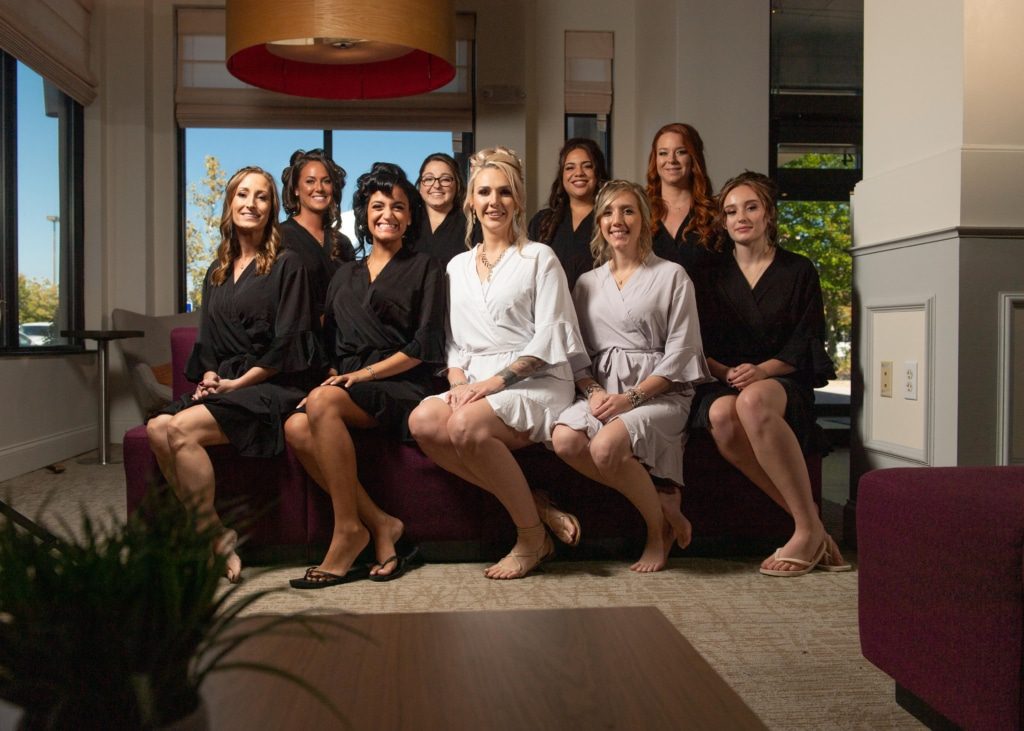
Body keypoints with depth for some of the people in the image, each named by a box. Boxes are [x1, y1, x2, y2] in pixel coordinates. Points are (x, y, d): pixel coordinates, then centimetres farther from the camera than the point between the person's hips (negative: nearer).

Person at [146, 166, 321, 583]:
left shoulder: (286, 265, 1)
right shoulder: (216, 273, 21)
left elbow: (287, 343, -7)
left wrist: (237, 382, -10)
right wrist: (210, 375, 2)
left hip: (275, 388, -6)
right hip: (225, 385, 6)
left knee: (181, 429, -27)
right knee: (157, 428, -22)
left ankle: (217, 541, -16)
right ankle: (207, 533, -17)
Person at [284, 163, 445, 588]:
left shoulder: (424, 269, 8)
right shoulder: (345, 275, 23)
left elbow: (425, 346, -3)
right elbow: (330, 342, 20)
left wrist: (363, 373, -11)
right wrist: (332, 374, -2)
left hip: (401, 388, -4)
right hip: (347, 386, 5)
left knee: (322, 402, -32)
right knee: (296, 428, -28)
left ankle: (349, 529, -25)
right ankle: (380, 524, -20)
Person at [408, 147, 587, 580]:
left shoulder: (539, 258, 5)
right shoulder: (458, 266, 20)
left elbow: (551, 337, -5)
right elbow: (455, 341, 17)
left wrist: (497, 380, -16)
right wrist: (458, 381, -4)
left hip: (536, 384, -5)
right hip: (477, 386, 5)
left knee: (465, 426, -34)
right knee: (423, 419, -27)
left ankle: (531, 532, -14)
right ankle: (534, 506, -17)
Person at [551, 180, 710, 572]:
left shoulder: (672, 276, 5)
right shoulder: (587, 283, 18)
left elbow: (680, 353, -3)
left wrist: (632, 396, -15)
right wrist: (594, 390, -10)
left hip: (659, 392, -4)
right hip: (604, 389, 4)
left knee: (606, 446, -33)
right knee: (565, 439, -28)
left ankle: (659, 528, -4)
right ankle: (664, 504, -11)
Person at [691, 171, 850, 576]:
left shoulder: (798, 270, 10)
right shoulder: (713, 274, 14)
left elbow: (807, 343, 2)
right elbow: (698, 343, 8)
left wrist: (762, 369, -15)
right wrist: (725, 372, -11)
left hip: (783, 383, -2)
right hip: (721, 383, 2)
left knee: (754, 400, -38)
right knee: (722, 415, -36)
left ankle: (808, 528, -29)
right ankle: (810, 524, -28)